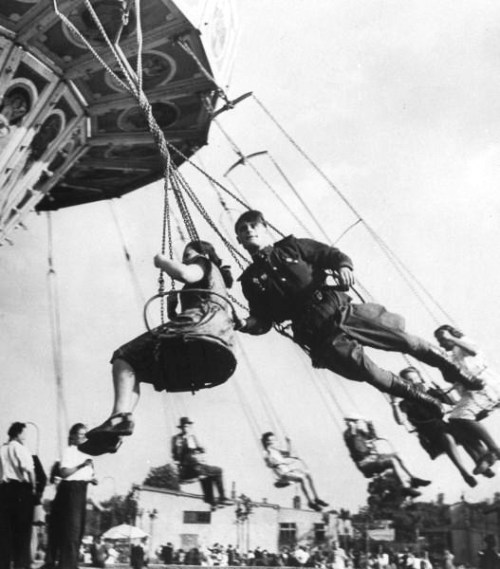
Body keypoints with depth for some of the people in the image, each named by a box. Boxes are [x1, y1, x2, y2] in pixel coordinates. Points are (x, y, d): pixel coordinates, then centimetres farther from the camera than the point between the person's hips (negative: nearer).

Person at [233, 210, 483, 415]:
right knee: (367, 371, -16)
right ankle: (430, 404, 2)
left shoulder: (292, 246, 11)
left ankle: (457, 372, 20)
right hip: (320, 336, -1)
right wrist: (244, 324, -17)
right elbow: (263, 321, 5)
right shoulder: (251, 280, 10)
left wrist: (343, 266, -14)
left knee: (406, 341, -2)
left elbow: (331, 254, 9)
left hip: (342, 309, 1)